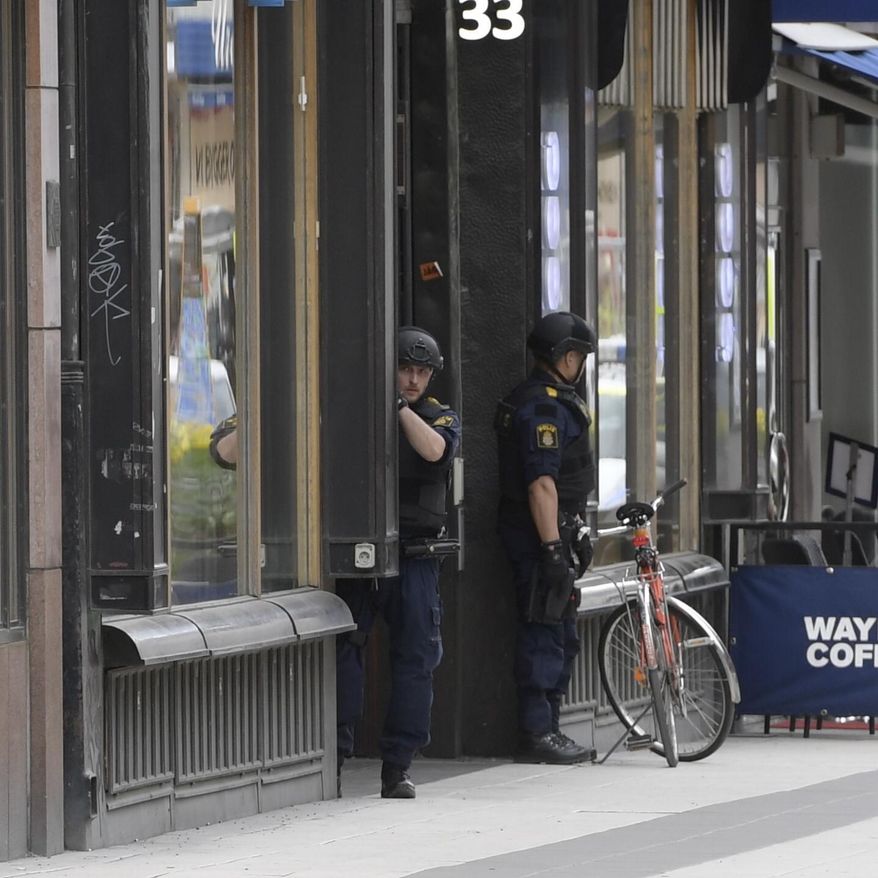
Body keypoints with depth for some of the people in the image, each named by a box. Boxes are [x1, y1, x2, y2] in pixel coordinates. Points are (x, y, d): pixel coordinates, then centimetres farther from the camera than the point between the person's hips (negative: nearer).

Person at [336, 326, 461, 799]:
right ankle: (335, 755, -1)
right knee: (344, 651, -5)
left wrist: (399, 406, -15)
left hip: (414, 559, 1)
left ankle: (398, 767, 5)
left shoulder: (440, 417, 10)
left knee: (415, 657, 0)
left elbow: (434, 450, -13)